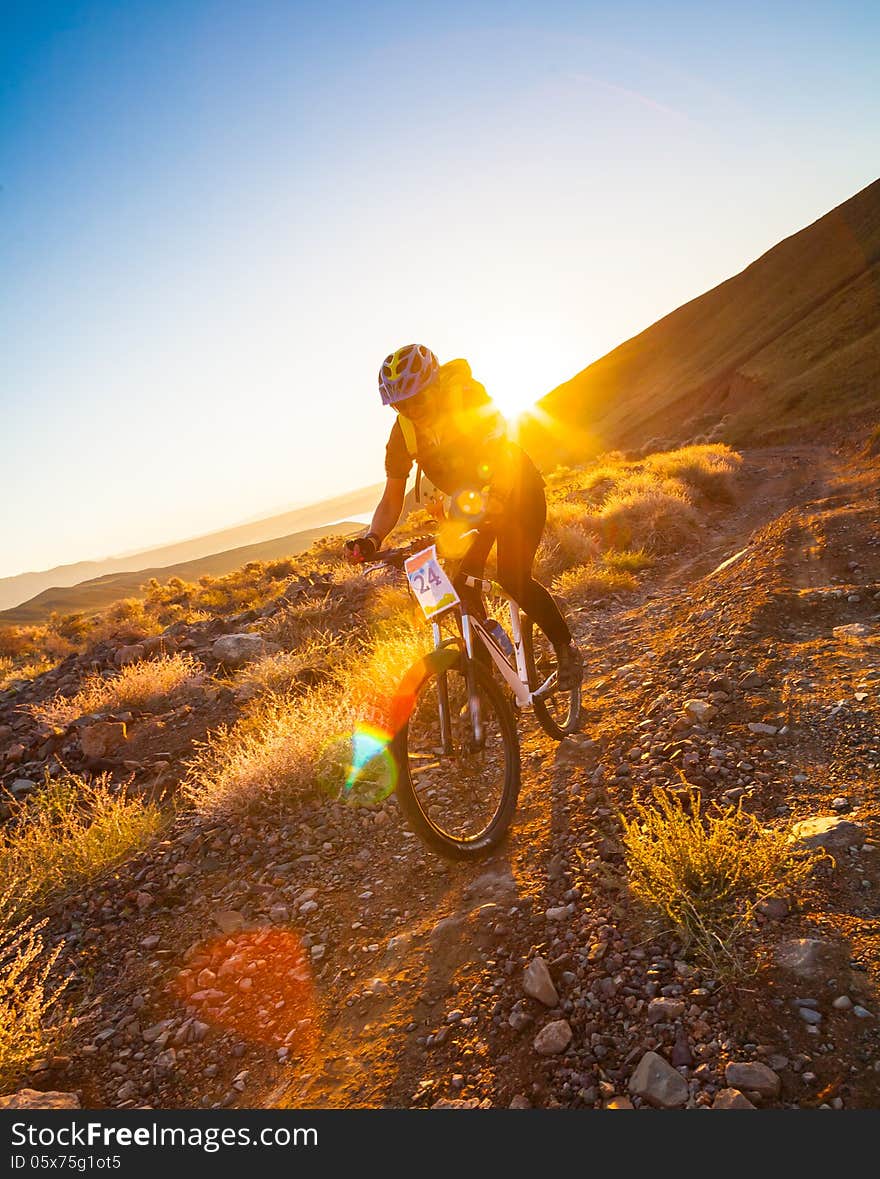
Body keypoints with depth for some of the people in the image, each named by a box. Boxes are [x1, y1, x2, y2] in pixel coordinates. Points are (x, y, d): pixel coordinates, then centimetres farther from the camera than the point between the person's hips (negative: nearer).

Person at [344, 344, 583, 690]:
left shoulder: (472, 399, -27)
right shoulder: (403, 431, -15)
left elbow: (503, 457, -38)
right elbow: (392, 500, -15)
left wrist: (493, 499, -58)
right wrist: (372, 538, -33)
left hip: (517, 489, -4)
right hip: (470, 500, 5)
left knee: (512, 577, -19)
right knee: (460, 578, -11)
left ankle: (566, 648, 3)